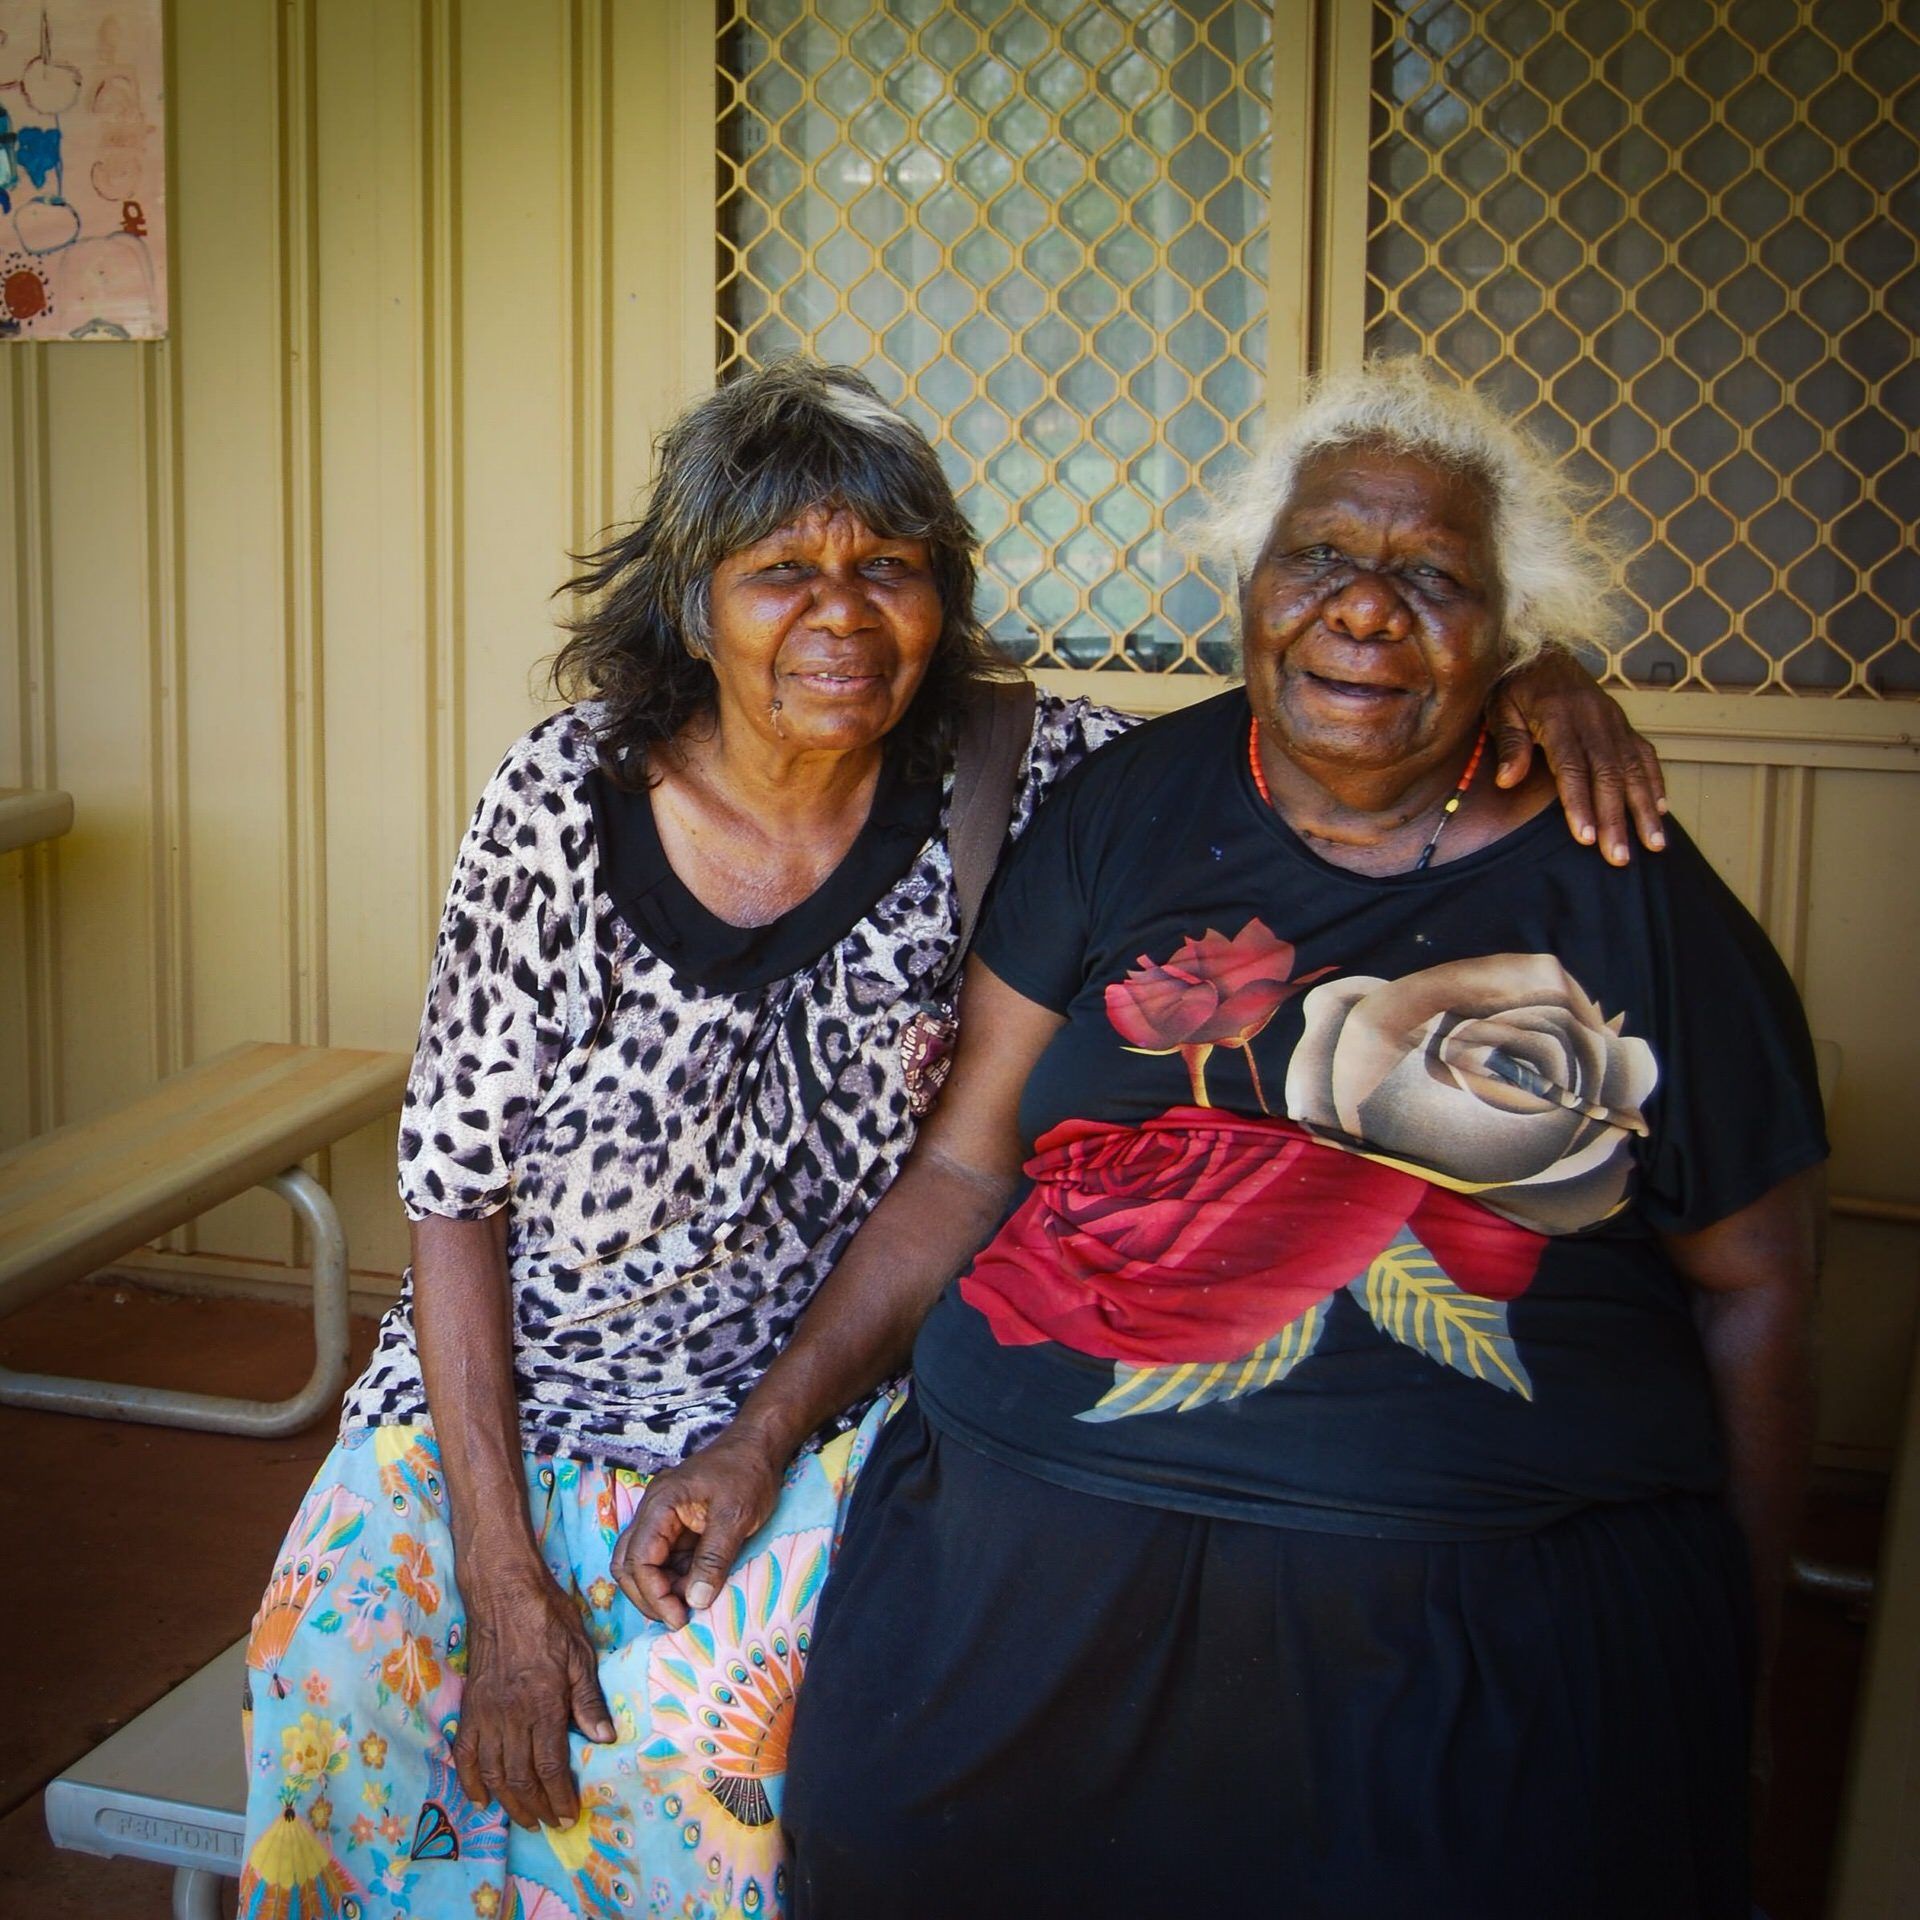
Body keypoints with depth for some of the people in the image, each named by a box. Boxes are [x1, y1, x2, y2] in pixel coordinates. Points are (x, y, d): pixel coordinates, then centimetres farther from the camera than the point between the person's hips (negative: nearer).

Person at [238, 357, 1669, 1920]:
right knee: (339, 1664, -16)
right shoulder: (564, 801, -12)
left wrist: (1536, 684, -24)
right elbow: (458, 1193, -9)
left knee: (702, 1724, -22)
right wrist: (500, 1574, -14)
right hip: (509, 1389, 1)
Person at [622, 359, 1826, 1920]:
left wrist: (1730, 1657, 7)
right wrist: (765, 1436, 5)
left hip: (1483, 1619, -1)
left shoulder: (1627, 896, 4)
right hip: (1038, 1554, 2)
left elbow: (1753, 1290, 9)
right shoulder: (1127, 812, 8)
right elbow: (968, 1166, 10)